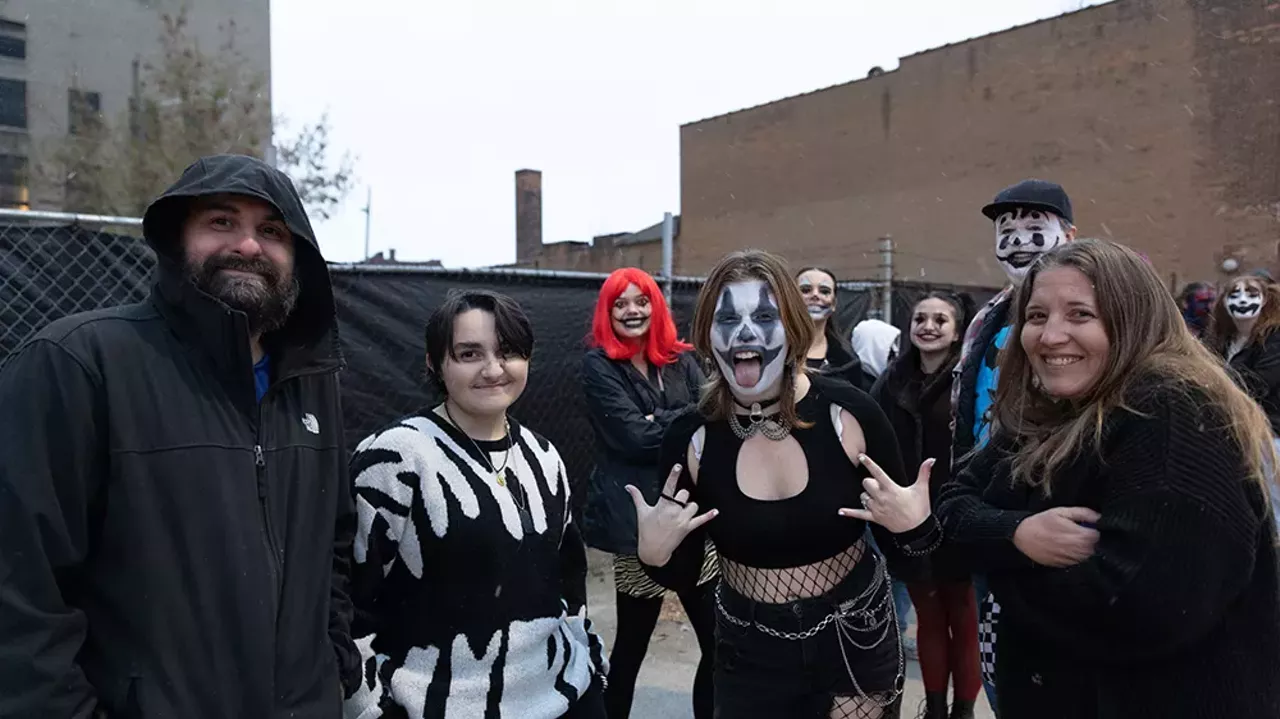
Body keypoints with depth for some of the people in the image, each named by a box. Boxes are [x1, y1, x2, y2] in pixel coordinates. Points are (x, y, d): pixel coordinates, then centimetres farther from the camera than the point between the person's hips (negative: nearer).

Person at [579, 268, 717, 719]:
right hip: (639, 518, -4)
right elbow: (634, 437, -13)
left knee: (720, 641, 5)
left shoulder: (681, 360, 11)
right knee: (632, 643, 9)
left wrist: (658, 424, -14)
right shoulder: (598, 365, -2)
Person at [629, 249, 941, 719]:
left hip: (856, 644, 0)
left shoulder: (848, 413, -17)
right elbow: (682, 575, -2)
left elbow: (898, 552, -5)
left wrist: (915, 527, -25)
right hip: (749, 655, 1)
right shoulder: (690, 437, -14)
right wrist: (654, 554, -22)